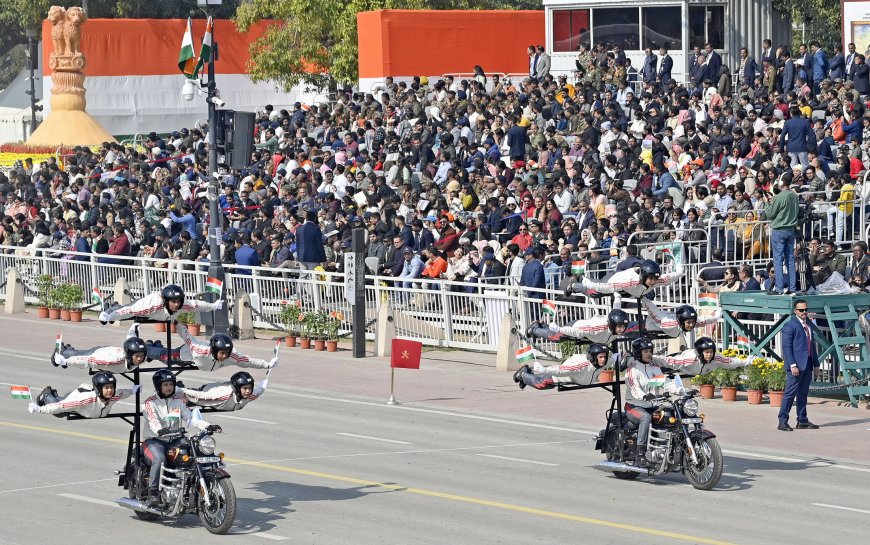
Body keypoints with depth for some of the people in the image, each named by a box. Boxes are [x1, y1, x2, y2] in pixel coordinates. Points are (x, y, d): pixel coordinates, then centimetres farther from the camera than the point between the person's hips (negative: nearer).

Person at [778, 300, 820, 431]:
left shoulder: (808, 324, 17)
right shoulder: (790, 325, -8)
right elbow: (786, 347, -13)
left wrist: (815, 362, 14)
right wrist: (792, 365, -20)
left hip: (807, 365, 8)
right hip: (796, 365, -8)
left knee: (803, 393, 11)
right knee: (790, 392, -9)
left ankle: (802, 421, 16)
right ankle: (782, 422, -8)